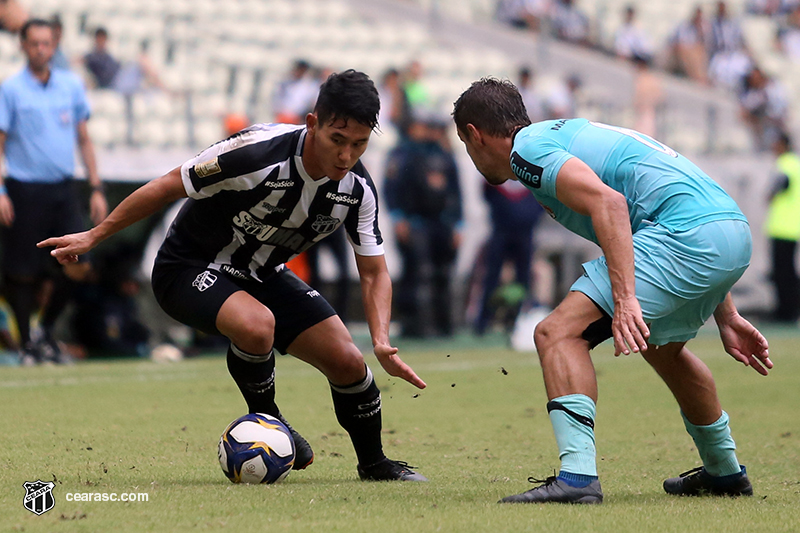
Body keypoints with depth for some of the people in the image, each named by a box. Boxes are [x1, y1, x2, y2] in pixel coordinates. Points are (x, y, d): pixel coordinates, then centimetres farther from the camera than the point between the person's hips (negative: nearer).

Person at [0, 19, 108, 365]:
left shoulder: (72, 86, 9)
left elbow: (84, 139, 15)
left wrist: (96, 189, 10)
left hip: (63, 190, 3)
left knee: (78, 267, -6)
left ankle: (47, 329, 17)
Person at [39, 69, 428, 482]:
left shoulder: (358, 189, -14)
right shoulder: (257, 152, -33)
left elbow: (374, 273, -4)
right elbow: (170, 186, -20)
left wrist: (382, 342, -21)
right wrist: (94, 236, -14)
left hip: (262, 275, 6)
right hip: (189, 269, -6)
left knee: (347, 362, -6)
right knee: (257, 324, -36)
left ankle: (373, 463, 21)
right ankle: (266, 419, -5)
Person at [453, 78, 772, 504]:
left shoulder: (526, 148, 2)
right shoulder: (570, 134, 30)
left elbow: (608, 202, -18)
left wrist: (625, 300, -26)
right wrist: (726, 317, 28)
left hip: (684, 233, -10)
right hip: (735, 232, 10)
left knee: (558, 333, -10)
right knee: (661, 345, 35)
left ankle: (577, 476, -23)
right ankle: (724, 471, 46)